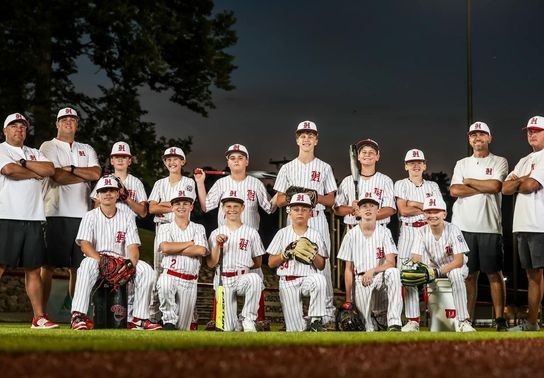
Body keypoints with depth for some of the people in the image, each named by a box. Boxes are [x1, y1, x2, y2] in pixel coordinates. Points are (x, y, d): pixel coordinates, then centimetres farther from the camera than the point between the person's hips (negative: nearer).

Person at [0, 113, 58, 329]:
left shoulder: (34, 154, 20)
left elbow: (50, 170, 2)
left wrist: (23, 162, -4)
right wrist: (35, 173, 0)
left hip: (33, 219, 5)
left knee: (33, 269, 7)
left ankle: (39, 317, 8)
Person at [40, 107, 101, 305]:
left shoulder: (87, 150, 19)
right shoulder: (49, 147, 5)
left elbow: (96, 173, 1)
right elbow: (57, 177, -11)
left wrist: (71, 169, -6)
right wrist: (86, 176, -1)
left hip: (81, 214, 5)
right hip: (56, 214, -5)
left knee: (78, 266, 5)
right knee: (48, 265, -5)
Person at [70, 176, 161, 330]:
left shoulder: (127, 217, 13)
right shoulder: (90, 216, 6)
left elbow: (133, 246, 3)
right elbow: (84, 244, -9)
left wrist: (131, 263, -21)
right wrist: (103, 261, -27)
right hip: (97, 259, -2)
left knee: (145, 269, -25)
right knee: (87, 264, -38)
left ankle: (139, 318, -24)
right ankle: (78, 315, -42)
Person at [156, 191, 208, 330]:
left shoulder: (198, 229, 11)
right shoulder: (166, 228, 10)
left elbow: (201, 250, -8)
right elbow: (165, 247, -11)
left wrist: (175, 249, -8)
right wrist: (190, 243, -4)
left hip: (190, 282, 1)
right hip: (170, 275, -1)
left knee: (183, 327, -2)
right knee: (164, 286, -38)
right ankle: (169, 321, -20)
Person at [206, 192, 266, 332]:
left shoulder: (251, 233, 6)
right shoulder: (216, 234, 8)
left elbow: (258, 263, 10)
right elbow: (211, 264, 1)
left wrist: (243, 267, 0)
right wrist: (218, 245, -11)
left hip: (244, 278, -1)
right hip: (223, 281, 1)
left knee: (255, 279, -38)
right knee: (229, 328, -7)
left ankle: (247, 318, -25)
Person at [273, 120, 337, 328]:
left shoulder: (324, 168, 11)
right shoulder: (287, 168, 12)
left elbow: (331, 200, 9)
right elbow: (278, 201, 9)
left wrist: (316, 197, -11)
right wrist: (291, 196, -11)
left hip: (318, 220, -1)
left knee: (323, 265, -6)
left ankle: (328, 315, -3)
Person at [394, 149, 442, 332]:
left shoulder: (432, 186, 14)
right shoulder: (401, 185, 8)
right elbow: (403, 210, -5)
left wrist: (415, 204, -5)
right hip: (408, 232, -1)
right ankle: (413, 320, -4)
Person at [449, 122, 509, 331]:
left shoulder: (499, 162, 7)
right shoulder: (462, 164, 15)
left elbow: (495, 185, -12)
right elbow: (455, 190, -1)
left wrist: (469, 182, 0)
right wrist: (485, 188, -5)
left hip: (490, 227, -2)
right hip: (464, 226, 2)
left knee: (494, 274, -1)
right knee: (469, 274, 4)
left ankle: (500, 319, 1)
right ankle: (468, 320, 7)